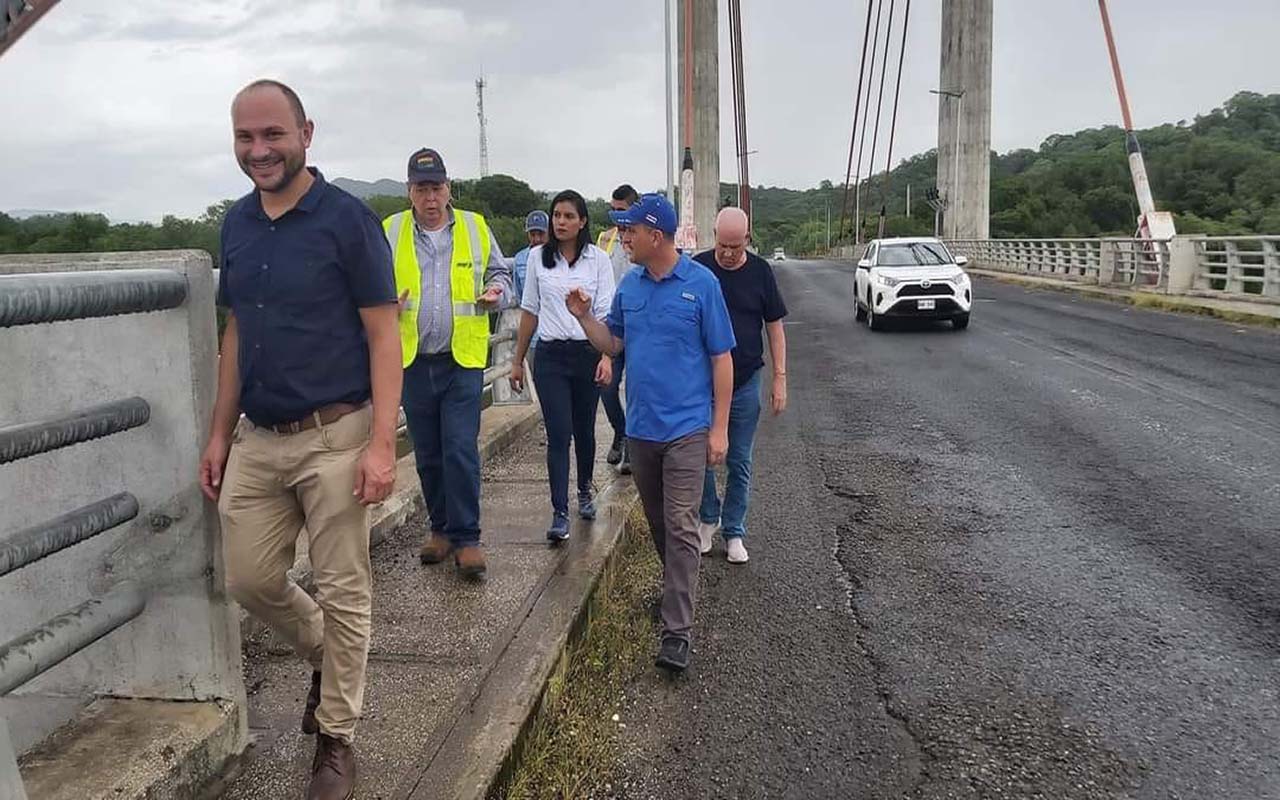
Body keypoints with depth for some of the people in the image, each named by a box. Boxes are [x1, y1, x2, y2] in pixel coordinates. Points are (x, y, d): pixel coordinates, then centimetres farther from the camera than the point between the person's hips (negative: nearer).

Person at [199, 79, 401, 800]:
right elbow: (237, 333, 16)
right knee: (251, 580, 12)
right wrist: (220, 434, 13)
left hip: (333, 437, -6)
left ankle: (336, 738, 22)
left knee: (343, 592, 4)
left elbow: (384, 337, -11)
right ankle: (328, 658, 40)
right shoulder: (237, 224, 9)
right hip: (256, 440, 6)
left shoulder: (347, 219, -9)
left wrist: (382, 443, -18)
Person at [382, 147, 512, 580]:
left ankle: (466, 537, 2)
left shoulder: (475, 228, 5)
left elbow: (500, 273, 16)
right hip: (413, 361, 2)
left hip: (463, 359, -2)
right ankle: (441, 528, 27)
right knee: (427, 455, 12)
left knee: (461, 451, -8)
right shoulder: (389, 233, 5)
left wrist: (496, 292, -7)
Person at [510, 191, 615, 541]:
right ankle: (560, 513, -3)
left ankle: (584, 491, 36)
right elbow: (530, 311, 10)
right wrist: (518, 360, 11)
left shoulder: (598, 259, 0)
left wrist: (607, 357, -17)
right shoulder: (538, 257, 4)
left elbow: (606, 313, -4)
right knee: (558, 434, -6)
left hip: (587, 353, 0)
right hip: (550, 355, 0)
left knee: (584, 430, 12)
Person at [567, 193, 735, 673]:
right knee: (657, 524, 18)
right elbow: (612, 344, 15)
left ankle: (677, 631, -6)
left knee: (680, 528, -8)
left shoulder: (701, 283, -9)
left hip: (686, 428, -6)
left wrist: (720, 427, -9)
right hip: (640, 426, 6)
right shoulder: (630, 285, 7)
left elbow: (721, 358, -6)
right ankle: (676, 590, 39)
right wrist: (584, 317, -4)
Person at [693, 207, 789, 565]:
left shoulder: (760, 272, -2)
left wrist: (780, 378, -2)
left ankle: (733, 531, 20)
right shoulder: (697, 268, -4)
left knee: (739, 463, 7)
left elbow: (775, 327, 3)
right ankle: (708, 518, 30)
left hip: (745, 382, 0)